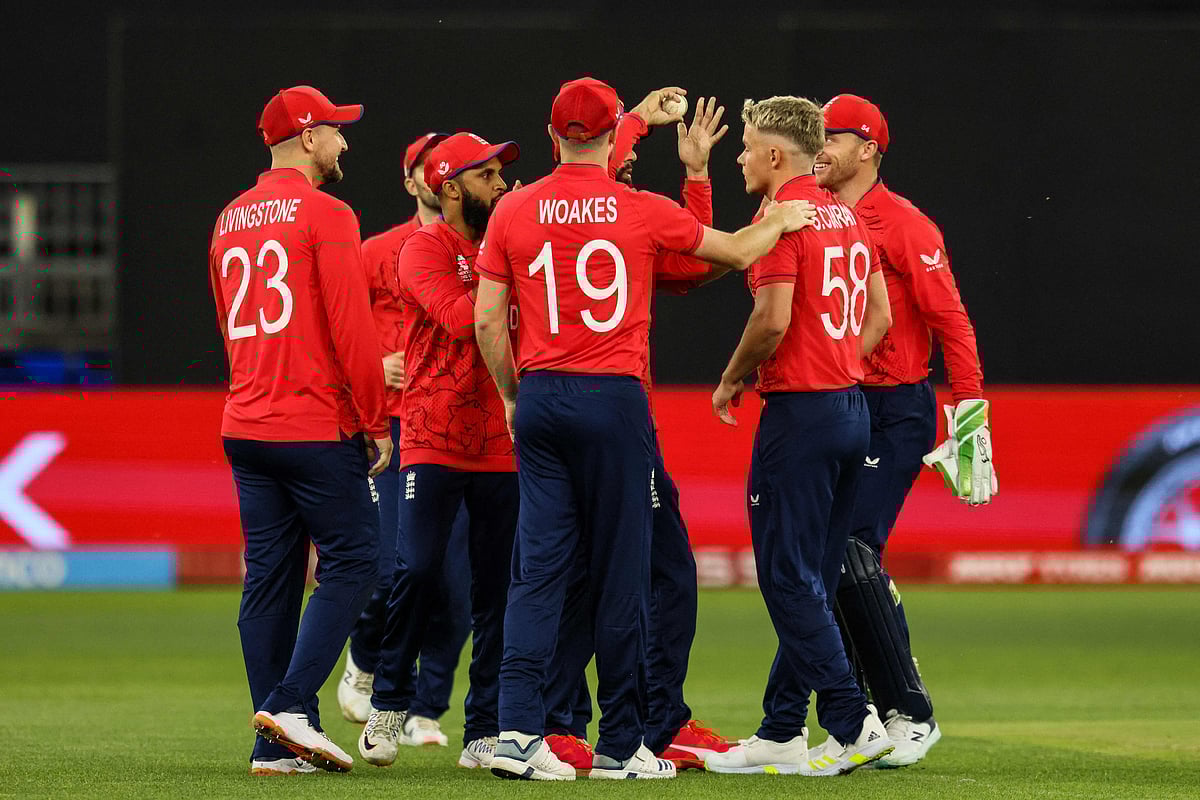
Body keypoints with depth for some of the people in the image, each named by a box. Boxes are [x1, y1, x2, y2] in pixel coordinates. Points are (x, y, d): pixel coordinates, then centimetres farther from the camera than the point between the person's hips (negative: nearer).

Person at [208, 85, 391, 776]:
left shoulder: (230, 221, 15)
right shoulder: (324, 214, -9)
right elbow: (351, 328, -13)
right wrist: (376, 421, -7)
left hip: (245, 428, 7)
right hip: (318, 427, -7)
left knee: (269, 576, 6)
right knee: (351, 562, -2)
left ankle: (277, 746, 4)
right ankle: (293, 706, -15)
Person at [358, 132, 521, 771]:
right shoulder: (425, 249, -3)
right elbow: (460, 318, -17)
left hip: (503, 447, 5)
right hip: (433, 440, -5)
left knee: (497, 588, 1)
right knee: (417, 568, -12)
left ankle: (485, 732, 5)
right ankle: (389, 705, 6)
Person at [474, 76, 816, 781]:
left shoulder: (514, 212, 3)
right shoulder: (642, 211, -3)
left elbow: (488, 320, 4)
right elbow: (737, 251, 8)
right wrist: (782, 221, 28)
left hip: (538, 400, 3)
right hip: (614, 402, -3)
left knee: (539, 565, 3)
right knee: (621, 572, 3)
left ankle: (518, 729, -10)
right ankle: (622, 745, 6)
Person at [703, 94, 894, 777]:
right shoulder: (847, 217, 14)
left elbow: (773, 319, -21)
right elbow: (880, 317, 17)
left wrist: (731, 381, -6)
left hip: (800, 412, -9)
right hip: (852, 407, 9)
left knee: (789, 577, -6)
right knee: (812, 579, 12)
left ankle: (853, 722, -11)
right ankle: (782, 733, 16)